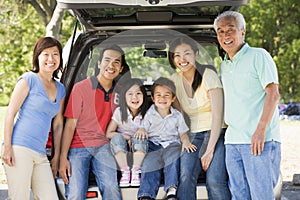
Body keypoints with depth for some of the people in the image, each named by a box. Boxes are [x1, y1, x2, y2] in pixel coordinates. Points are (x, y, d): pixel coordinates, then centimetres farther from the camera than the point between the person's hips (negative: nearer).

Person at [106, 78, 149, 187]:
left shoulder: (146, 113, -7)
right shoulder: (119, 112, -7)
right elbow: (108, 133, -6)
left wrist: (144, 130, -26)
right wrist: (126, 137, -19)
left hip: (139, 149, 0)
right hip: (121, 150, 0)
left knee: (140, 137, -31)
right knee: (117, 138, -30)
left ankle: (136, 172, -27)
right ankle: (125, 172, -28)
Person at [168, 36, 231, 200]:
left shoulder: (208, 75, -9)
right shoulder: (176, 79, 6)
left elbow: (217, 116, -13)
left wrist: (210, 150, -17)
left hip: (217, 133, -4)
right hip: (194, 135, 4)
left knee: (214, 181, -25)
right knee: (185, 177, -23)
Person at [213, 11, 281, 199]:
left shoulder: (258, 56, -1)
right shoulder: (224, 66, 19)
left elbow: (273, 93, -10)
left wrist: (260, 130, -18)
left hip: (260, 141, -6)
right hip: (233, 141, 7)